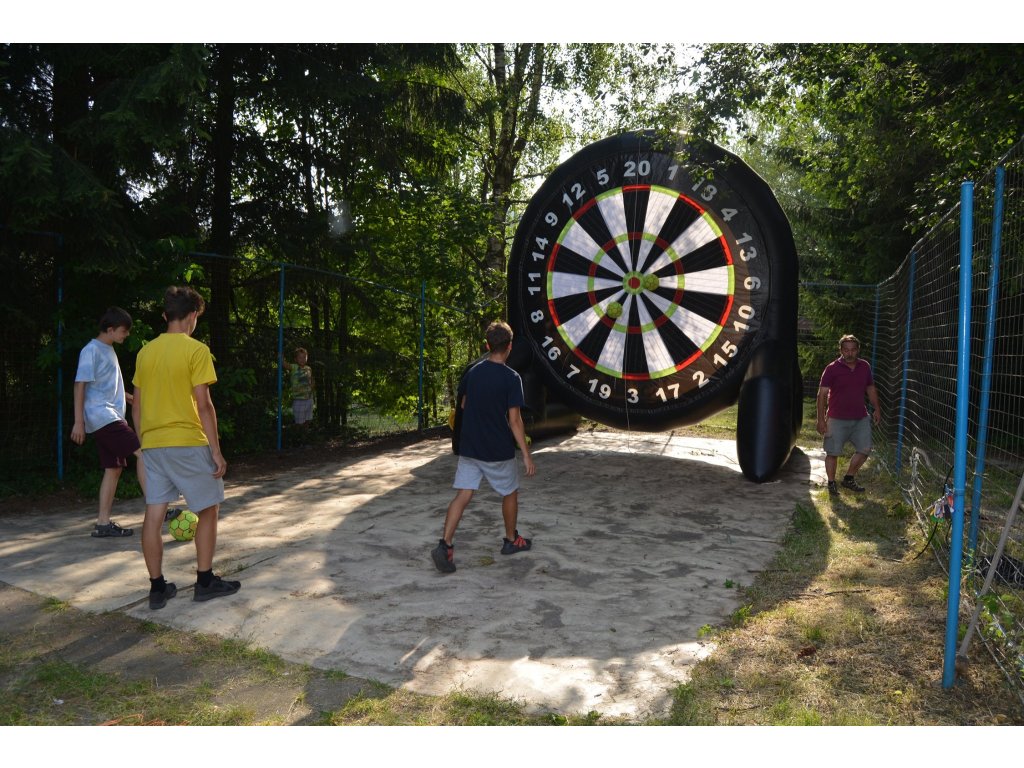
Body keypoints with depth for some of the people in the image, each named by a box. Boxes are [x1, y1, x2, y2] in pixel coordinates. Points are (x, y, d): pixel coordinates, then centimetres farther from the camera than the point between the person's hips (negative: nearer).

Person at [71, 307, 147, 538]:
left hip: (111, 418, 10)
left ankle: (103, 523, 11)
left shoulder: (109, 350, 18)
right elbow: (80, 385, -14)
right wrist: (79, 421, -17)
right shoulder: (92, 350, -10)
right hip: (102, 417, -10)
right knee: (143, 452, -16)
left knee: (114, 468, 7)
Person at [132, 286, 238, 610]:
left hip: (152, 444, 6)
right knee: (208, 509, 9)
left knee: (154, 515, 6)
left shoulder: (146, 352, 9)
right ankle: (205, 581, 14)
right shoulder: (196, 350, -10)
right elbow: (203, 404, -13)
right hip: (188, 443, -6)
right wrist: (216, 450, -9)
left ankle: (157, 587, 14)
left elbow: (137, 405, 13)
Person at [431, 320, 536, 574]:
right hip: (499, 451, -4)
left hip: (469, 448, 4)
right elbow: (514, 420, -16)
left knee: (463, 495, 2)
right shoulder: (511, 378, -14)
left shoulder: (472, 372, 2)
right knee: (510, 493, 17)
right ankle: (511, 540, 31)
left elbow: (462, 404, 16)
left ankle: (445, 544, -12)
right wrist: (527, 455, -12)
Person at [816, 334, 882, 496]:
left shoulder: (865, 367, 6)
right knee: (833, 452, 1)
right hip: (837, 419, -5)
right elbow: (822, 394, -11)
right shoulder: (832, 369, -10)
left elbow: (870, 389, 19)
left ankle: (849, 479, 25)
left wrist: (876, 409, 11)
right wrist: (821, 419, -16)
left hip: (860, 418, 5)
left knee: (865, 449, 7)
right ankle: (831, 483, 16)